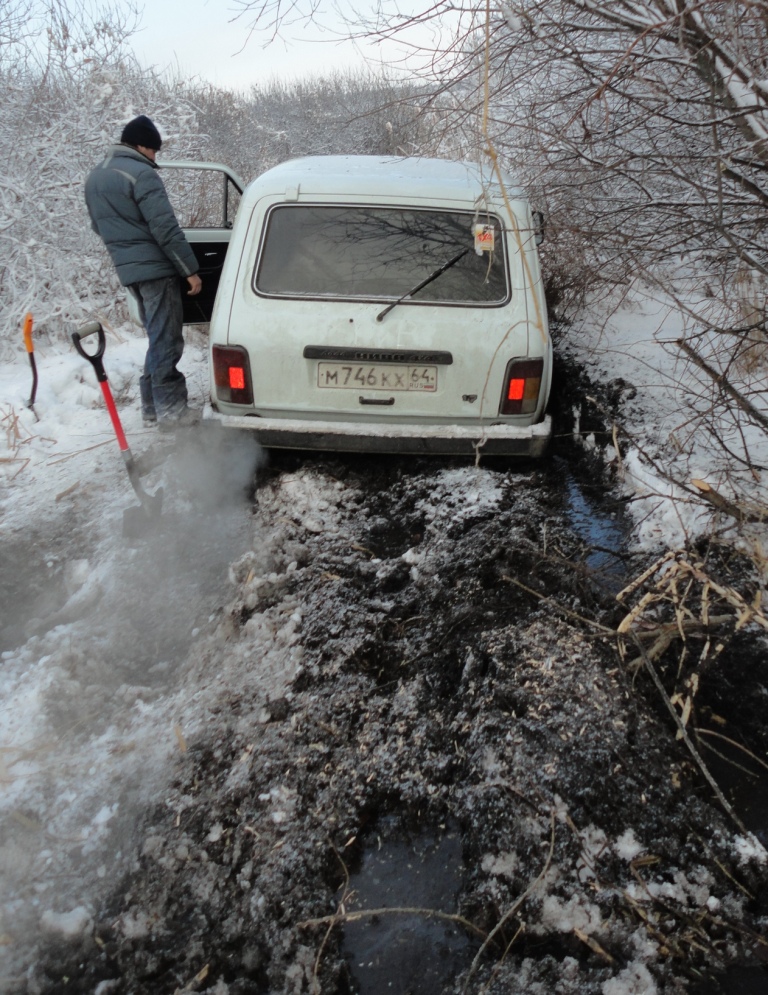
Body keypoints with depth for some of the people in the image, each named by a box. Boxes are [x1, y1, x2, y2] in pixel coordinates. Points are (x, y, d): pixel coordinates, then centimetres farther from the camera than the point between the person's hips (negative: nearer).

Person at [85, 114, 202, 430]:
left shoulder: (94, 178, 17)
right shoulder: (141, 174, -12)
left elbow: (99, 226, 25)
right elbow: (165, 228, -17)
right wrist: (190, 269, -14)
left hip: (127, 270, 9)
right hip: (156, 268, -8)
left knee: (156, 337, 15)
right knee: (166, 340, -5)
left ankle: (152, 405, 17)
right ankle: (170, 410, -2)